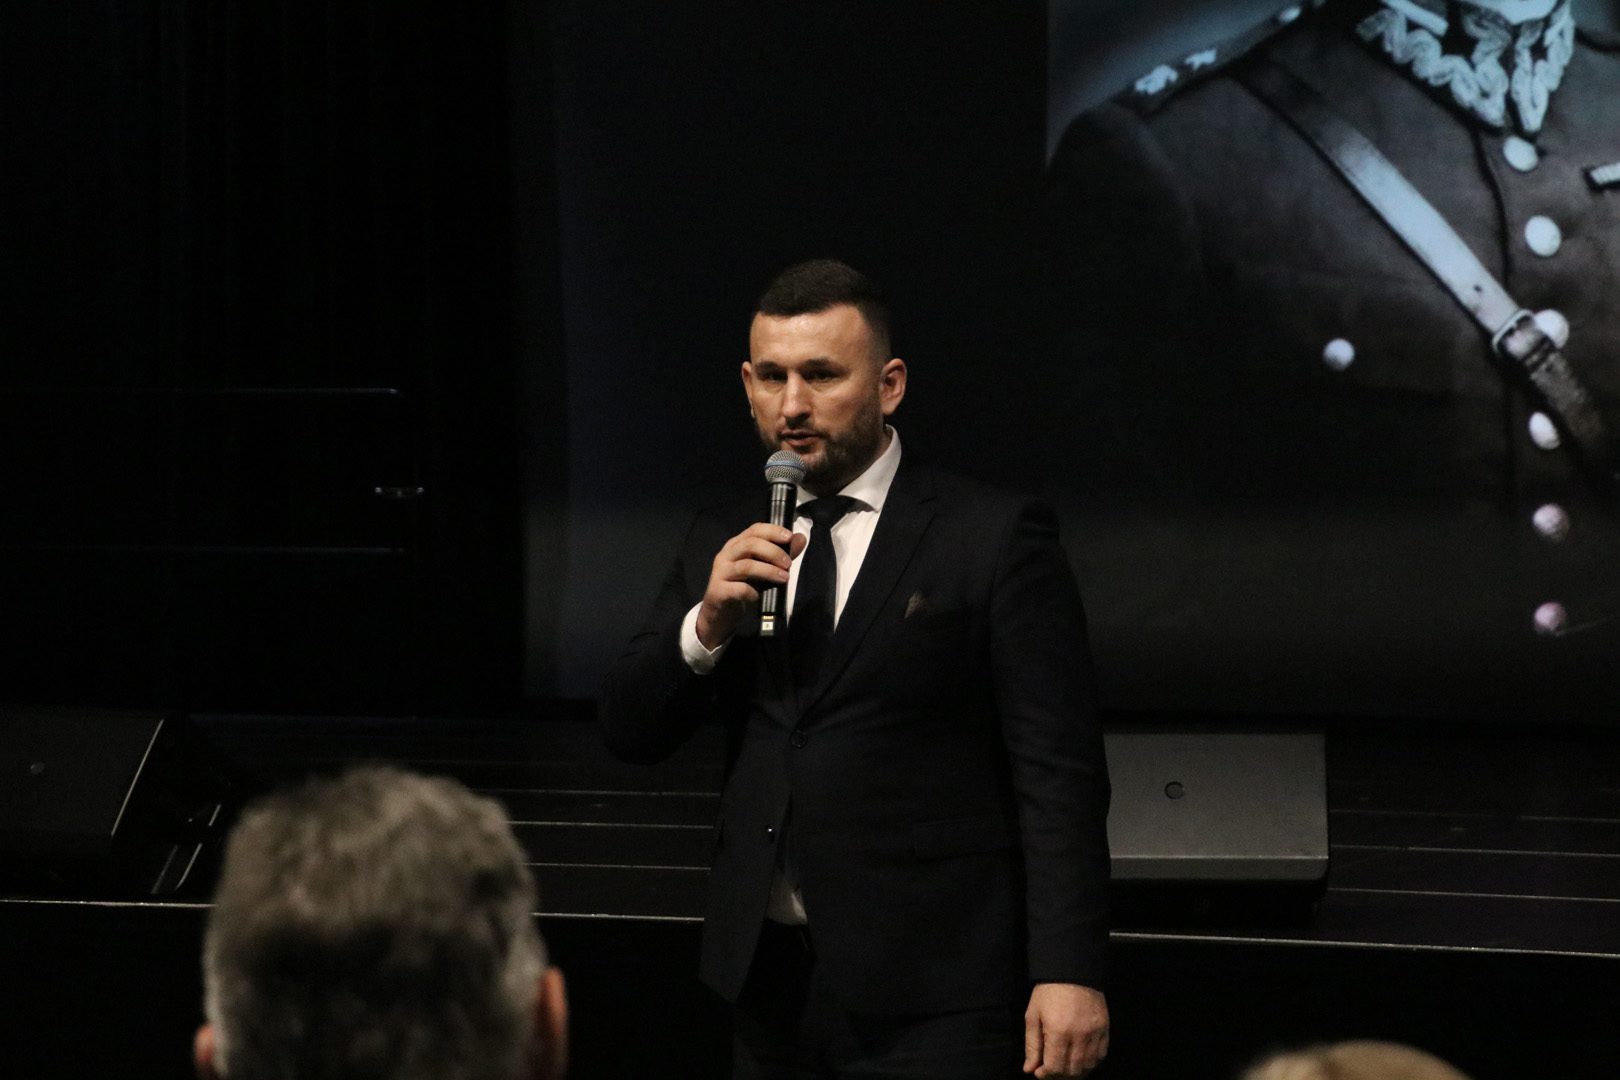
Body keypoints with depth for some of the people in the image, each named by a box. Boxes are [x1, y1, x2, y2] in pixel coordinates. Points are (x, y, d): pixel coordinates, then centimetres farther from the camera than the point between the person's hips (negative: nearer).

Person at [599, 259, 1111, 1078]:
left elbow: (1058, 773, -8)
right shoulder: (721, 544, 13)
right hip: (769, 978, 5)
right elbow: (629, 733, 10)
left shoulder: (994, 539, -4)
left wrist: (1068, 973, -16)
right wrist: (706, 622, -9)